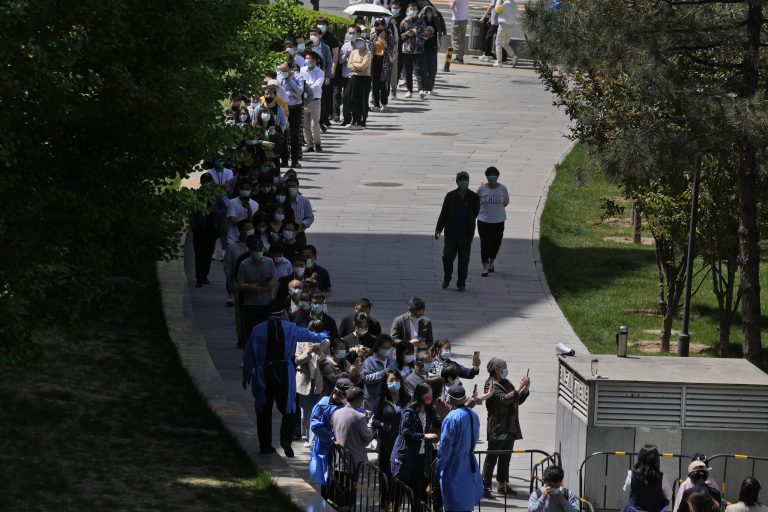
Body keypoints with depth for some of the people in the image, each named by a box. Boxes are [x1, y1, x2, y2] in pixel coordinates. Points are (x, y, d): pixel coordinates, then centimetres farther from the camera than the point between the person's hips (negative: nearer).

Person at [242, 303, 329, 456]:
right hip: (284, 373, 0)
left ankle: (265, 445, 12)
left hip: (263, 373, 0)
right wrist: (321, 336, 42)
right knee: (287, 409, 7)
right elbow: (308, 335, 21)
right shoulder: (290, 328, 0)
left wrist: (246, 375, 11)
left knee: (264, 410, 10)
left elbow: (249, 355, 1)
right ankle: (286, 438, -15)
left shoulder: (258, 330, -3)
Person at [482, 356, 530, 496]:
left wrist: (526, 389, 2)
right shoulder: (491, 385, -10)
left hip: (510, 428, 8)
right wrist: (519, 388, -22)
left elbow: (518, 400, 18)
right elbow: (503, 399, -25)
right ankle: (485, 486, -3)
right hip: (497, 428, -8)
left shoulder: (506, 384, 16)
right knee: (492, 457, -6)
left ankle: (503, 485, 20)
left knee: (505, 457, 13)